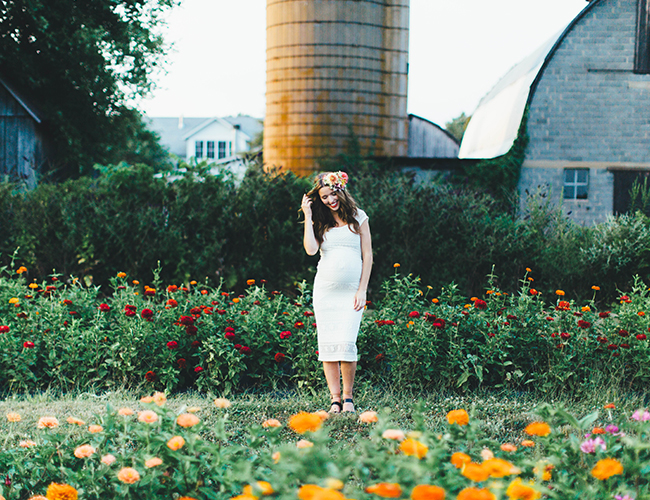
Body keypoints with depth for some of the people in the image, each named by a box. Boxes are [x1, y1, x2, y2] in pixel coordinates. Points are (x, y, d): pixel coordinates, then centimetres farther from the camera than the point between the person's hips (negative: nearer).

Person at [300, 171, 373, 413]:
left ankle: (348, 397, 0)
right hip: (324, 290, 2)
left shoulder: (358, 218, 7)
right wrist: (308, 216, -2)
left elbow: (367, 255, 5)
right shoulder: (320, 222, 11)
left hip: (351, 291, -2)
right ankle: (335, 399, 3)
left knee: (346, 343, -14)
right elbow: (311, 249, -6)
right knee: (327, 345, -2)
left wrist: (362, 290, -2)